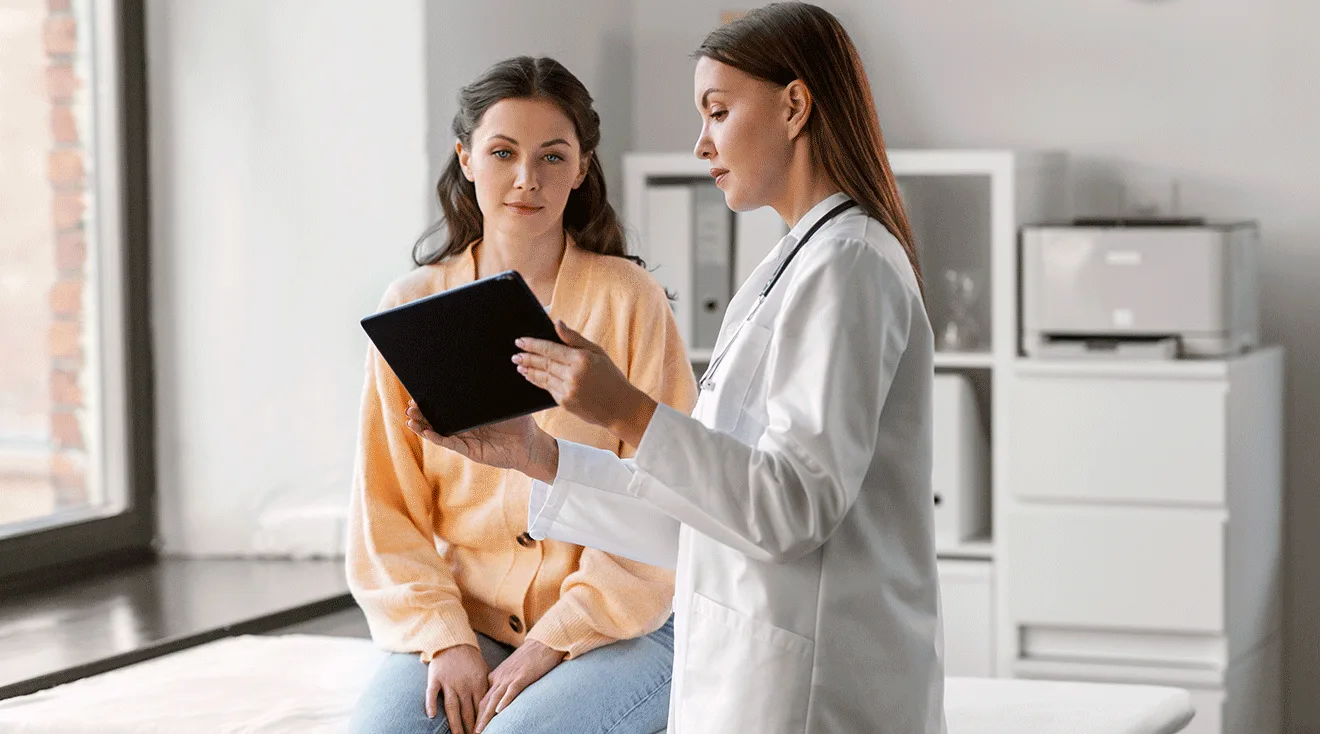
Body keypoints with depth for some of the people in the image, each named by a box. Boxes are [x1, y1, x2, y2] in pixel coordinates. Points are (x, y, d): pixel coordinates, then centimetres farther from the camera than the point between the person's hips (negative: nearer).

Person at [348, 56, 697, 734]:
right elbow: (384, 507, 5)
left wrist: (555, 640, -13)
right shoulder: (414, 307, 6)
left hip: (613, 632, -2)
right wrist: (443, 639, -9)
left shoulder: (628, 300, -2)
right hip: (464, 624, 2)